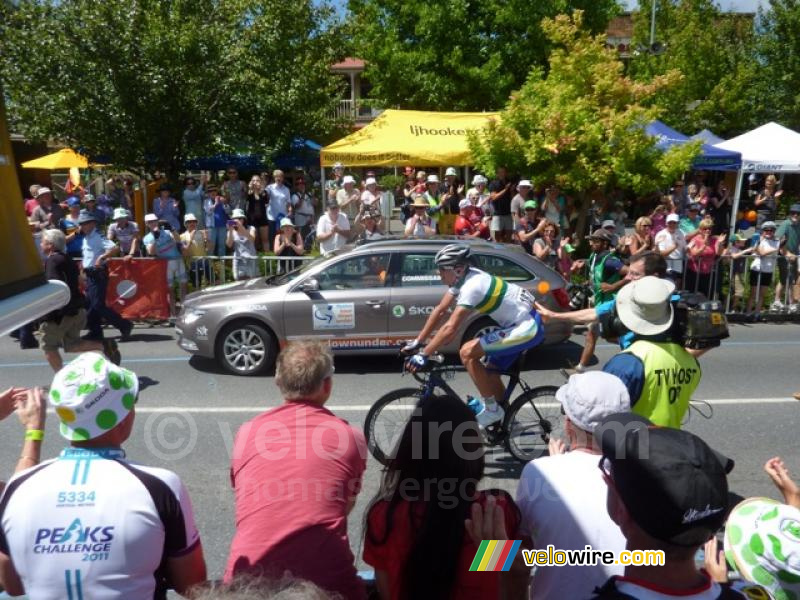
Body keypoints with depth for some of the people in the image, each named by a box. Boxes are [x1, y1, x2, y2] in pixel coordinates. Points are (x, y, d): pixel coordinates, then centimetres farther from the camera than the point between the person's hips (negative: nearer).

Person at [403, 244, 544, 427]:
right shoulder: (463, 278, 2)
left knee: (467, 352, -17)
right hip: (523, 322, 10)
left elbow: (450, 329, -31)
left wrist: (423, 355, -26)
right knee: (491, 372, 16)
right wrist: (417, 342, 6)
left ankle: (491, 409, -4)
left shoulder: (472, 286, -25)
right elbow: (440, 310, 7)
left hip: (527, 327, -10)